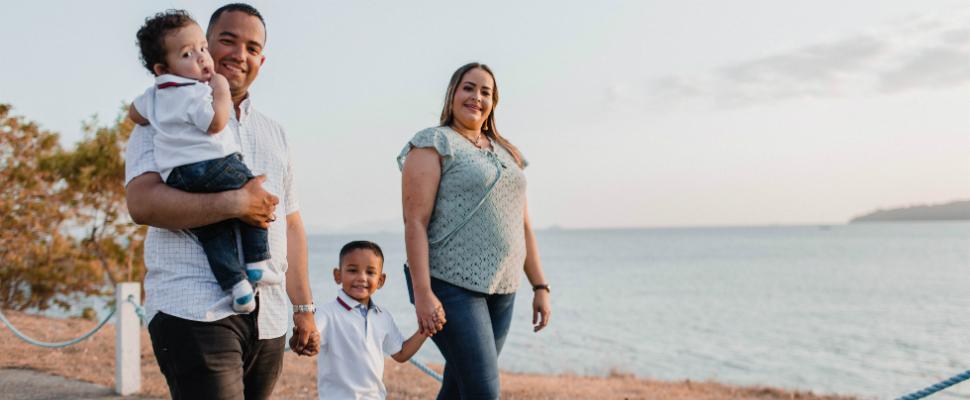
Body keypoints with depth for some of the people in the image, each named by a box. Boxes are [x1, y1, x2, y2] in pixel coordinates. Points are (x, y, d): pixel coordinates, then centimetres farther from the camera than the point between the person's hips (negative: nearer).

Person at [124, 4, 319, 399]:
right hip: (195, 311, -6)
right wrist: (235, 204, -18)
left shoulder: (274, 133, 21)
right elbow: (142, 202, -13)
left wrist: (304, 308, 15)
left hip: (266, 319, 6)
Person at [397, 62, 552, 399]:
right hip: (452, 286, -6)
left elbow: (523, 226, 19)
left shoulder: (506, 153, 18)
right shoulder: (434, 143, -3)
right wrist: (423, 293, -19)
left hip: (501, 291, 7)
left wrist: (540, 287, 13)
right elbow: (415, 222, -11)